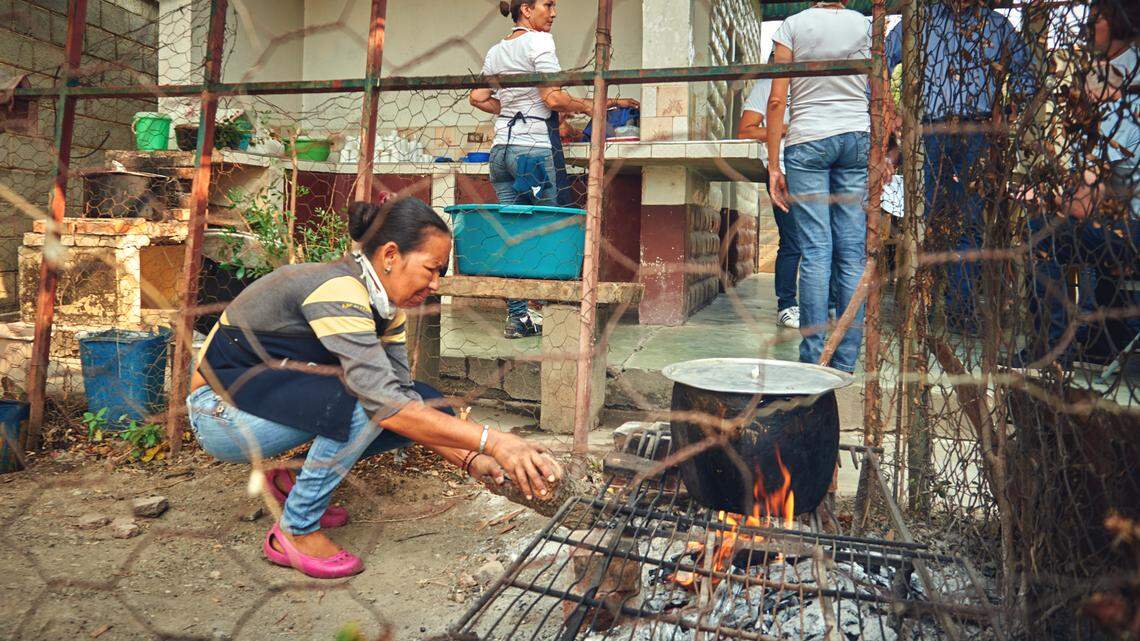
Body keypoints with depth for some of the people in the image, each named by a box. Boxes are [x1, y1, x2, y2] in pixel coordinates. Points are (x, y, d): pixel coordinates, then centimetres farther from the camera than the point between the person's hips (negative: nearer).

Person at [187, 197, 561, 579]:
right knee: (366, 403, -32)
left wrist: (468, 458, -17)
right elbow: (387, 405, -38)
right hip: (222, 410, -8)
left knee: (426, 406, -7)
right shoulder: (338, 292, -30)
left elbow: (402, 396, -5)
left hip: (281, 397, 8)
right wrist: (493, 441, -40)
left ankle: (295, 480, 8)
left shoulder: (384, 305, -2)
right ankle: (296, 532, -13)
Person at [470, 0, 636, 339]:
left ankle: (517, 317, 7)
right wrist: (593, 106, -4)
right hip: (536, 149, -7)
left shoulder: (496, 51, 18)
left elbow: (478, 98, 18)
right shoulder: (539, 41, -5)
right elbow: (553, 98, -14)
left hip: (502, 148, 8)